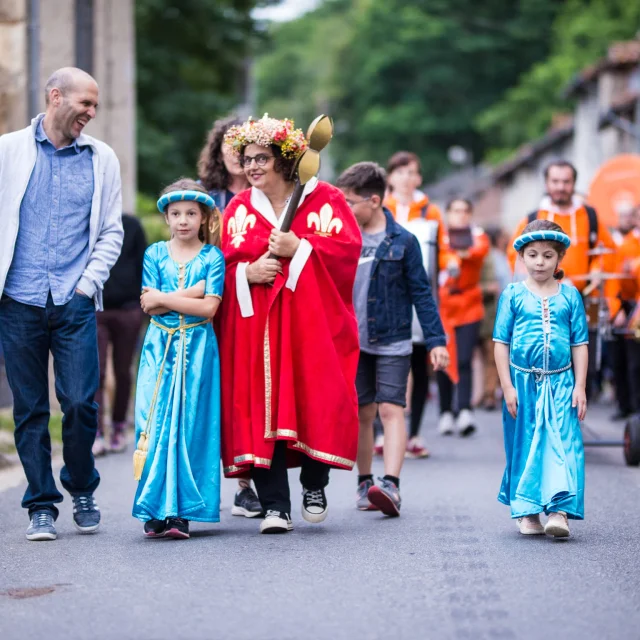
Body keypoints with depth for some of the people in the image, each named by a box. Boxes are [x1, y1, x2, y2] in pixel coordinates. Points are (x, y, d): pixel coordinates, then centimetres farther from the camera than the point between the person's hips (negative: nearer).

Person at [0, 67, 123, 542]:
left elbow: (112, 232, 10)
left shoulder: (102, 159, 10)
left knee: (80, 403, -7)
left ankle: (83, 490, 17)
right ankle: (42, 506, 13)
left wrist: (89, 282, -2)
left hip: (76, 304, 0)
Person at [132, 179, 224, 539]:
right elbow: (148, 306, -1)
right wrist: (191, 292, -10)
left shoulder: (213, 257, 2)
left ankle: (181, 510, -2)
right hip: (160, 347, 2)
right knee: (155, 423, -5)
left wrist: (163, 298, -9)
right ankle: (156, 510, -2)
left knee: (191, 425, -4)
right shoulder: (155, 254, 8)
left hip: (197, 348, -2)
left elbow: (209, 308, -9)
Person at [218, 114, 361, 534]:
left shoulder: (323, 200, 4)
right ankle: (275, 506, -3)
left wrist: (299, 248, -15)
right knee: (262, 409, -6)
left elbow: (348, 248, -6)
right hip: (257, 326, 2)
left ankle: (315, 484, 18)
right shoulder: (239, 208, 13)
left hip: (312, 322, -2)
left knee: (316, 402, -7)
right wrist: (247, 272, -11)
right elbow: (223, 263, 9)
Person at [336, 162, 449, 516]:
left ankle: (390, 484, -19)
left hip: (392, 343, -3)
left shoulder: (403, 241, -4)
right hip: (351, 342, 3)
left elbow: (421, 293, -1)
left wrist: (436, 340, -4)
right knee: (362, 413, 8)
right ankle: (365, 483, 17)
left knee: (391, 409, -11)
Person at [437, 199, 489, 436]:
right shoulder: (439, 236, 7)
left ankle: (465, 412, -20)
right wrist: (451, 262, -31)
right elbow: (438, 255, -11)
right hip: (442, 307, 0)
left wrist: (465, 253, -34)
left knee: (464, 361, -12)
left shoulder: (477, 235, 7)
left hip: (469, 307, 0)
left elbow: (482, 248, -14)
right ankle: (446, 413, 11)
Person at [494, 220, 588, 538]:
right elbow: (501, 343, 1)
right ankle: (527, 512, 14)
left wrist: (580, 387, 0)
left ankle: (559, 511, -11)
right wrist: (507, 386, -4)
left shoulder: (570, 296, 5)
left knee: (563, 444, -8)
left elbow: (580, 345, 6)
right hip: (523, 381, 0)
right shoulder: (513, 295, 1)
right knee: (525, 446, 5)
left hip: (560, 383, 0)